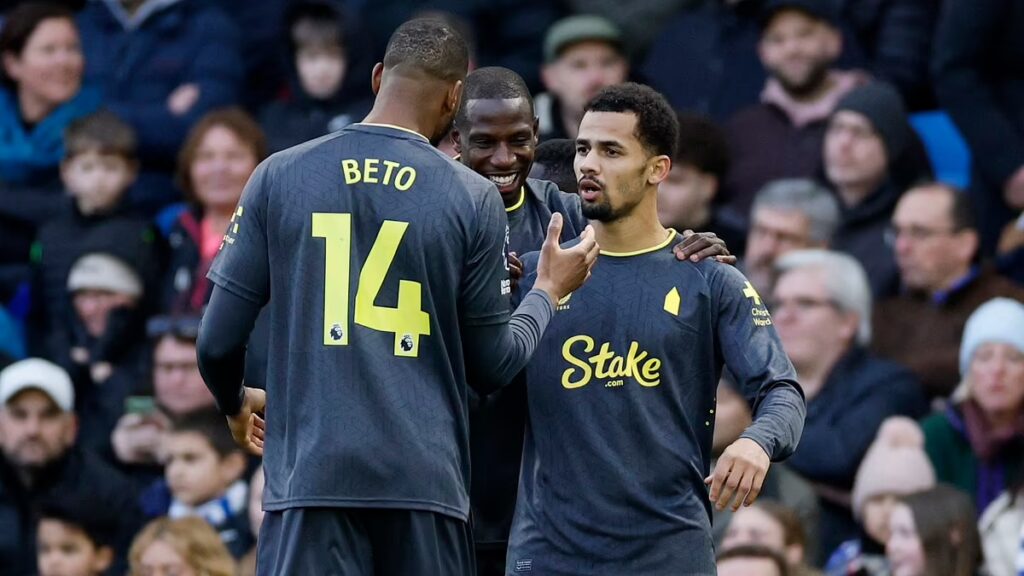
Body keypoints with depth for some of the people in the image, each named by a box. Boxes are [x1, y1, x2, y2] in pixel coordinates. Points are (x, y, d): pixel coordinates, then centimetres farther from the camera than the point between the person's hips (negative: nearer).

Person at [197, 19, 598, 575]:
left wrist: (236, 404, 27)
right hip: (425, 482, 0)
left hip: (311, 477, 0)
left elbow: (218, 341, 4)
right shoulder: (473, 198, 1)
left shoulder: (279, 176, 4)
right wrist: (549, 290, 25)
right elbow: (492, 365, 7)